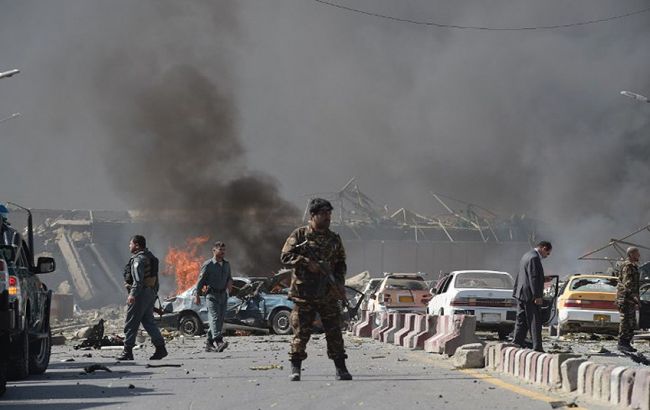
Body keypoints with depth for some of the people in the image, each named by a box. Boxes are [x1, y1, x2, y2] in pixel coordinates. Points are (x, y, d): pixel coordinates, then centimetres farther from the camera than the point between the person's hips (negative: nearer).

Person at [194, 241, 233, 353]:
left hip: (223, 295, 7)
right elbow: (200, 281, -2)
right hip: (212, 295, -7)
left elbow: (229, 277, 27)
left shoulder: (227, 264, 15)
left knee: (220, 319, 6)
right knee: (214, 317, -18)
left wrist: (230, 282, 3)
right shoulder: (208, 265, -4)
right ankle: (219, 342, -34)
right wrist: (197, 295, -4)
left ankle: (209, 344, 14)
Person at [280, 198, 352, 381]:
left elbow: (341, 263, 19)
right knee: (301, 332, -2)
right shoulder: (299, 235, 0)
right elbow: (285, 256, -5)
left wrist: (338, 283, 3)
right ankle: (295, 369, 5)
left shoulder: (334, 239, 13)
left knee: (334, 332, 2)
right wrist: (307, 263, -18)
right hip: (303, 294, -3)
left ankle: (341, 368, 6)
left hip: (328, 295, 3)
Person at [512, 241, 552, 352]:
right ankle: (537, 347, -9)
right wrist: (537, 296, -21)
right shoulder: (534, 258, -16)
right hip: (529, 296, -10)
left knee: (521, 322, 12)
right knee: (535, 322, -7)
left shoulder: (526, 256, 16)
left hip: (521, 295, 10)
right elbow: (533, 278, -21)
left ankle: (517, 343, 14)